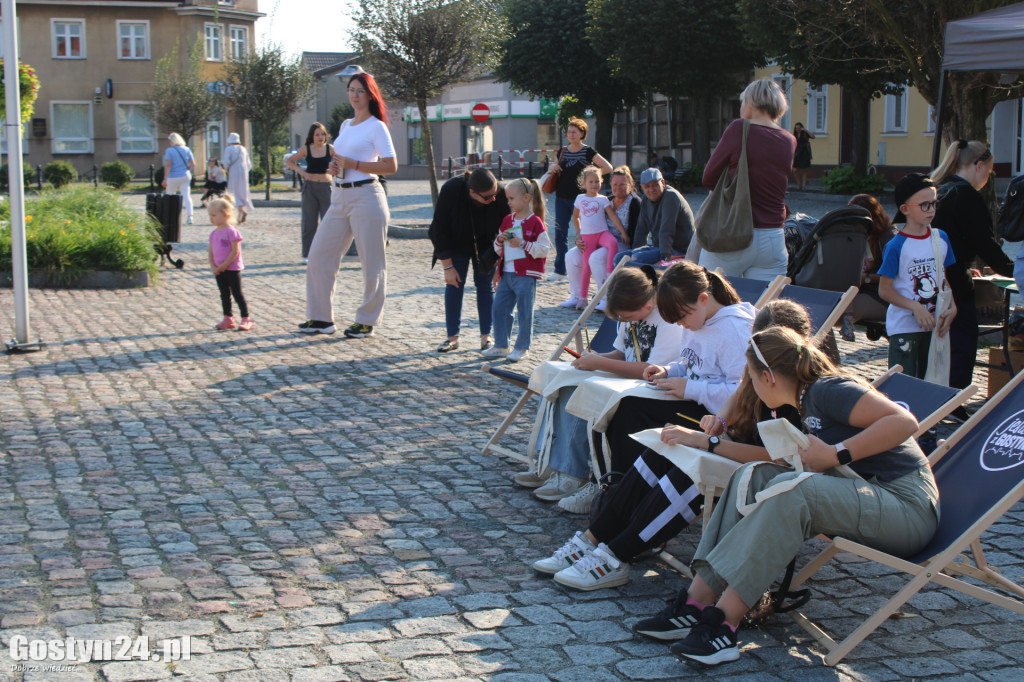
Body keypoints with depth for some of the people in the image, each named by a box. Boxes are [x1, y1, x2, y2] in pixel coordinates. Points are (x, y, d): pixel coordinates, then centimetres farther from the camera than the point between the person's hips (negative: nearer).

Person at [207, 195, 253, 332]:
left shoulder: (231, 231, -15)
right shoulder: (214, 233, 8)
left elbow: (235, 251, -19)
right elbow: (210, 251, 11)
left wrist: (223, 266, -19)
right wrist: (213, 266, -5)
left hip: (232, 268, -7)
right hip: (219, 270, 7)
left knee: (238, 294, -2)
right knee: (224, 295, 12)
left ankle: (246, 319, 5)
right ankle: (228, 319, 21)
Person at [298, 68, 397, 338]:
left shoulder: (376, 126, -5)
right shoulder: (345, 126, 17)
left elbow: (391, 166, -13)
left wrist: (352, 164, -16)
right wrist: (333, 167, 4)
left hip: (366, 197, -8)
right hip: (340, 197, 8)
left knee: (372, 263, -1)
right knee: (318, 256, 5)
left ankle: (366, 321, 10)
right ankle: (321, 318, 13)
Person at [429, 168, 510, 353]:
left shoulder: (500, 195, -31)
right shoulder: (450, 190, -33)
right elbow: (439, 229, -23)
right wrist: (447, 266, -21)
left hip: (485, 246, 1)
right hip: (456, 245, 0)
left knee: (485, 285, -2)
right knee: (453, 286, -4)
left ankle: (486, 336, 5)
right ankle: (452, 337, 3)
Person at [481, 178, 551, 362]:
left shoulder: (535, 222, -8)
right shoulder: (507, 220, 12)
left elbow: (544, 249, -13)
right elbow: (498, 250, 19)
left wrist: (523, 244, -18)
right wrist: (500, 239, -2)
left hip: (526, 276, -7)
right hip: (506, 274, 7)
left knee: (525, 312, 0)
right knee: (499, 308, 8)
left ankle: (522, 347, 10)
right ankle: (501, 346, 18)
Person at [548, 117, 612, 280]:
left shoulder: (588, 151, -2)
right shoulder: (563, 151, 11)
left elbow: (608, 167, -4)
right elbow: (555, 168, 27)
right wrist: (553, 167, 4)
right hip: (562, 197, 5)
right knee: (560, 233, 5)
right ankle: (559, 269, 14)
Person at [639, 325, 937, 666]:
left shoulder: (828, 390, -13)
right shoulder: (808, 399, 14)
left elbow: (904, 421, -24)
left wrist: (836, 455, -24)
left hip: (908, 505, -9)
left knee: (790, 489, -31)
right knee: (755, 475, -6)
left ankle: (723, 622, -34)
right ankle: (699, 598, -17)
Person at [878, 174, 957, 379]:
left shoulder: (941, 239, 5)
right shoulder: (896, 246, -12)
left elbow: (946, 278, 12)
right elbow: (884, 290, -11)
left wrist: (952, 308, -4)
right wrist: (915, 307, -21)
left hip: (935, 323, 6)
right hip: (904, 326, -5)